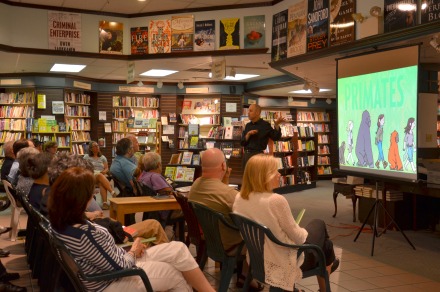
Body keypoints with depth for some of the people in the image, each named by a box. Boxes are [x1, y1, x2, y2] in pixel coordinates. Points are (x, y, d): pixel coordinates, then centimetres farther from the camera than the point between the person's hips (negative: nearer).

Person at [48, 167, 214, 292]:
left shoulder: (58, 220, -7)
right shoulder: (84, 234, -36)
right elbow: (120, 267, -24)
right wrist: (134, 251, -4)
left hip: (107, 262, 8)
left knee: (178, 249, 5)